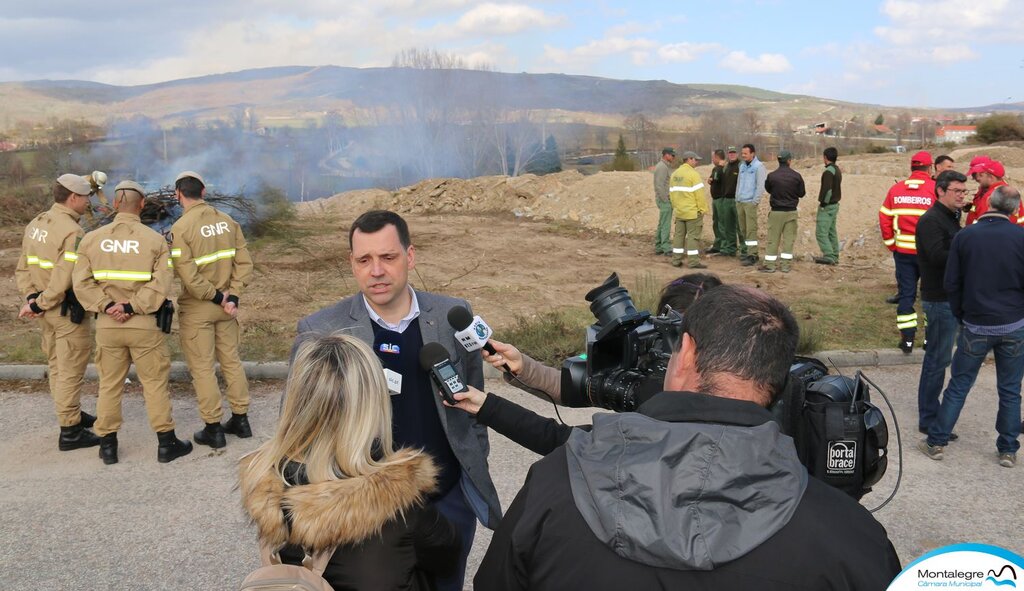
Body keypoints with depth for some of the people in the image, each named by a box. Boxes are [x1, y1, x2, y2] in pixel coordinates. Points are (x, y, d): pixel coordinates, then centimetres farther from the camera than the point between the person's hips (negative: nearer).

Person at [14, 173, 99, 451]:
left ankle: (71, 413, 36)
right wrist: (38, 305, -15)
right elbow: (63, 279, -26)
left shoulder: (35, 224, 8)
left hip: (47, 309, 9)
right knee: (70, 371, 0)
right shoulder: (73, 232, -20)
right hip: (67, 310, -9)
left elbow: (22, 268, 9)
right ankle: (69, 431, 7)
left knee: (56, 365, 20)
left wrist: (31, 297, 0)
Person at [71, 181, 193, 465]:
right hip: (144, 325, -2)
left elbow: (82, 282, -6)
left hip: (107, 325, 3)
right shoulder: (155, 240, -8)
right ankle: (166, 443, 14)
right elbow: (160, 285, -16)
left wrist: (106, 305, -10)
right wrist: (131, 307, -14)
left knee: (109, 385, 14)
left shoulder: (91, 239, 0)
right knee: (155, 383, 8)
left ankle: (107, 445, 22)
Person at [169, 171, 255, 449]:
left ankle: (213, 428, 12)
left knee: (202, 367, 6)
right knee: (231, 360, 16)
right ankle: (240, 419, 24)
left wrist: (217, 297, -11)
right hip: (225, 305, 5)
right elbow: (244, 263, -3)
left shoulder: (180, 228, -15)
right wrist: (231, 296, -6)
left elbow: (188, 276, -21)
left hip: (197, 309, -5)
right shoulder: (227, 221, 0)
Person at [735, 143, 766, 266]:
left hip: (750, 203, -7)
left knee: (751, 229, -9)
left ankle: (752, 256, -8)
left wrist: (755, 201, -14)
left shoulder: (758, 167, -7)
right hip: (740, 202, 8)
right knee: (743, 230, 10)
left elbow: (761, 186, -11)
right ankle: (750, 252, 18)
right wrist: (737, 198, 15)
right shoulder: (742, 166, 15)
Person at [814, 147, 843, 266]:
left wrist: (822, 203, -17)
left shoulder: (828, 171, -18)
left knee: (821, 233, -8)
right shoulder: (837, 170, 12)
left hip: (827, 206, -10)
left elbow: (827, 189, -23)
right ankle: (834, 256, 18)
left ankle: (829, 256, -11)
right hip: (835, 205, 10)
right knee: (831, 232, 14)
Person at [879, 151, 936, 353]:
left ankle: (907, 339, 10)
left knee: (906, 293, 10)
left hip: (903, 251, 3)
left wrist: (891, 244, 10)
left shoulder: (896, 189, 2)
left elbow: (884, 217, 1)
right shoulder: (935, 189, -8)